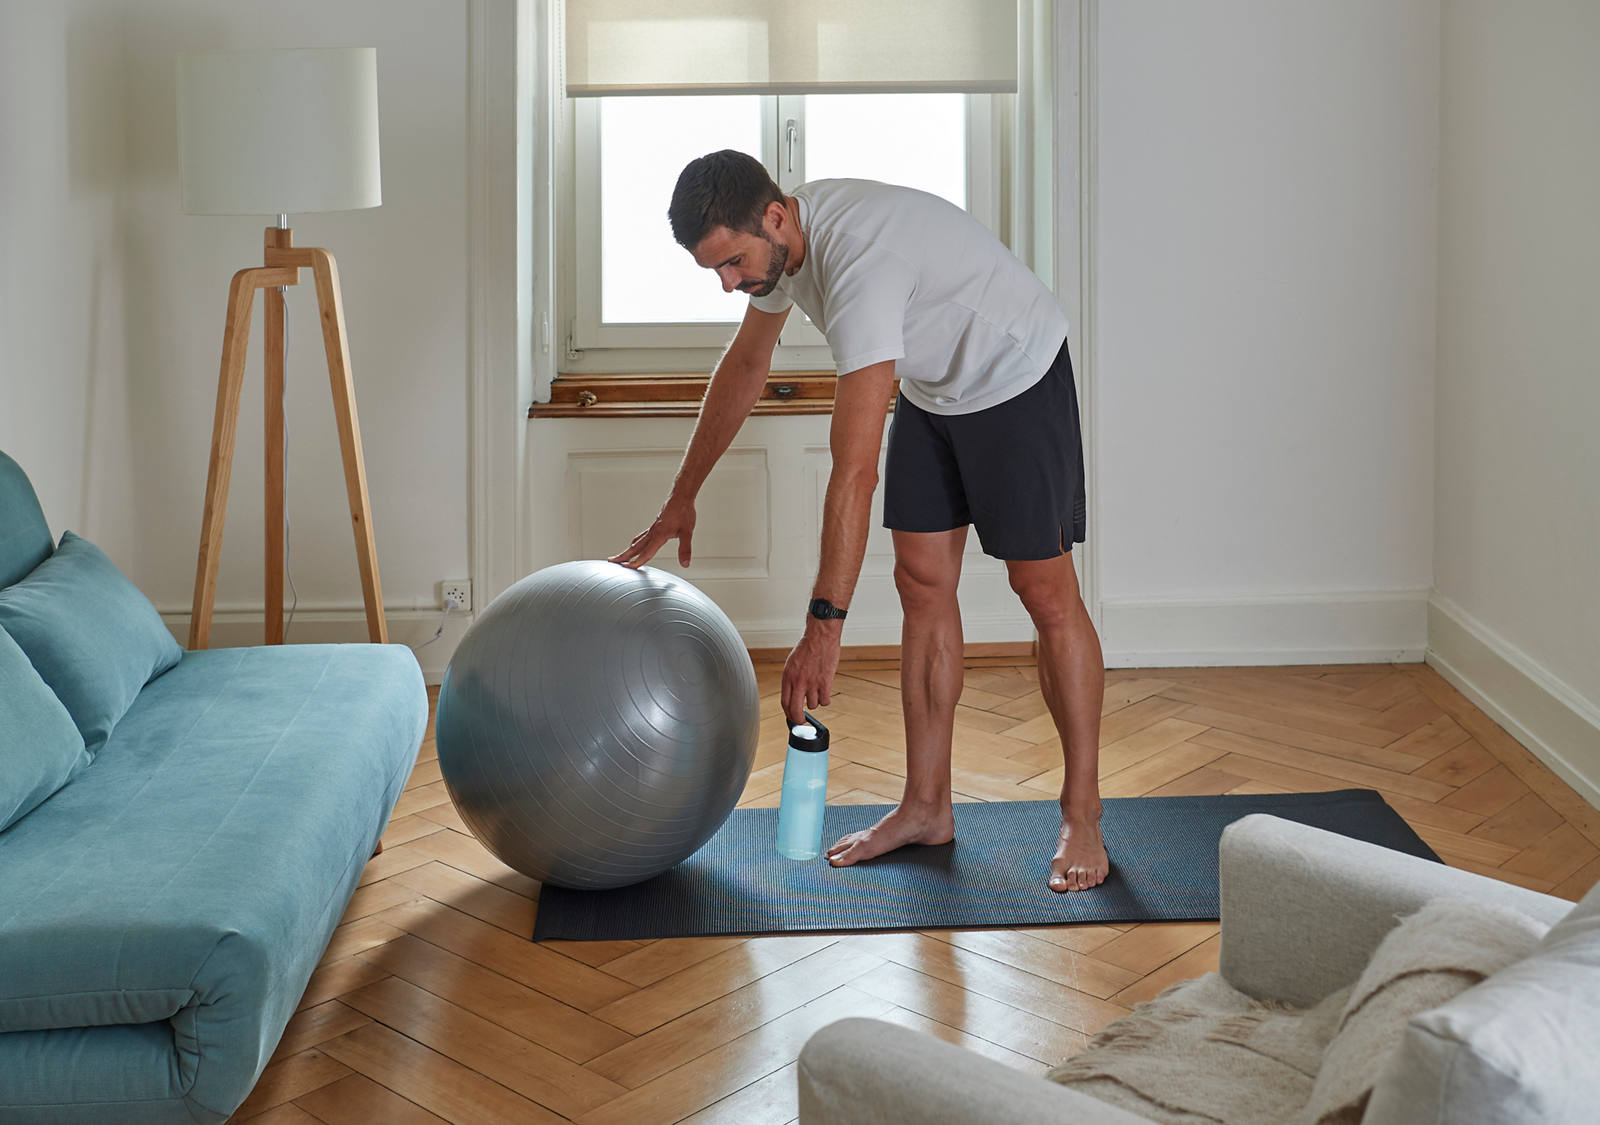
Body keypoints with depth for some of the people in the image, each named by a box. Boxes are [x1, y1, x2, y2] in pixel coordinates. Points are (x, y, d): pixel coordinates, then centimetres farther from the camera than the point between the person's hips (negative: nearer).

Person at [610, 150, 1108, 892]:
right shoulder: (777, 241, -9)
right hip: (931, 388, 9)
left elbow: (855, 470, -41)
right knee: (922, 584, 5)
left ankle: (1081, 819, 4)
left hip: (1017, 378, -9)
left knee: (1046, 594, -6)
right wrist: (681, 498, 12)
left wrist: (823, 628, -41)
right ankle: (927, 807, 12)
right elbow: (745, 365, 10)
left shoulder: (858, 263, -38)